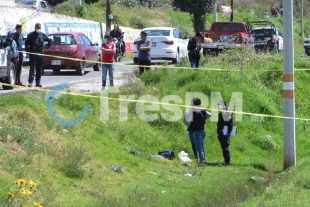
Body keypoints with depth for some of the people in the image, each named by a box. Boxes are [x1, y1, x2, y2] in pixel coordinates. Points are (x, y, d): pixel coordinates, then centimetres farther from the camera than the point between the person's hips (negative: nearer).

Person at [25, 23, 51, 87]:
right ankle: (30, 82, -13)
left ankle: (38, 82, 12)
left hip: (40, 54, 3)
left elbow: (49, 41, 21)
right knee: (32, 68, -9)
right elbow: (26, 43, 2)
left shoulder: (43, 35, 9)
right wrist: (27, 50, -9)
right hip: (32, 54, -3)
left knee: (39, 69, 7)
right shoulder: (31, 35, 2)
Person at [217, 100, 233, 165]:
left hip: (226, 134, -8)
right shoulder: (220, 113, 15)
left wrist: (228, 132, -19)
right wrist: (218, 132, 15)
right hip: (220, 134, 8)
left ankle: (228, 161, -6)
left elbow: (231, 123, -13)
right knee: (223, 147, 9)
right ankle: (226, 160, 15)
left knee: (225, 147, -10)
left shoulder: (229, 113, -9)